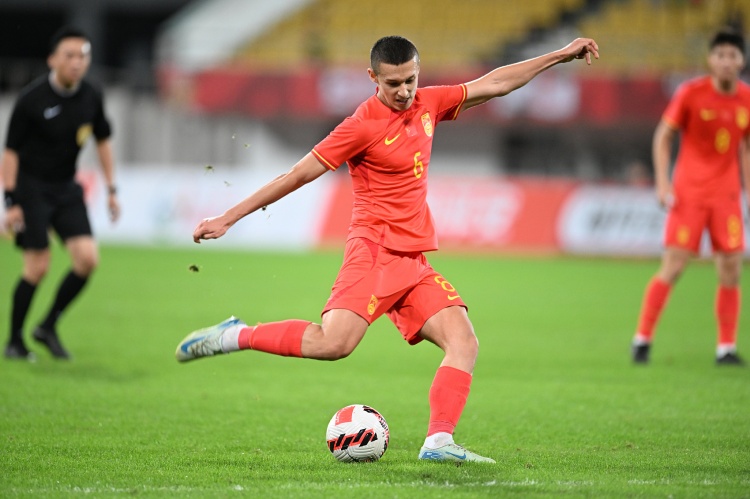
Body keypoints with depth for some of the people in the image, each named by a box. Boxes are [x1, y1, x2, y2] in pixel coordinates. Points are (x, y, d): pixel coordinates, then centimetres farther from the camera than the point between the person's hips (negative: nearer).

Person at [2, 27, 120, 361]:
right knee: (37, 267, -10)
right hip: (31, 186, -5)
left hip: (66, 188, 5)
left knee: (87, 259, -9)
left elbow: (102, 141, 14)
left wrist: (111, 190, 12)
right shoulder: (32, 99, -17)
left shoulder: (91, 98, -2)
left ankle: (49, 326, 10)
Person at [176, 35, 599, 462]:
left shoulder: (428, 105, 11)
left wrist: (561, 55, 19)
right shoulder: (364, 125, -9)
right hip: (375, 253, -7)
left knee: (465, 344, -9)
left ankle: (439, 441, -16)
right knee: (334, 343, -26)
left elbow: (493, 85, 20)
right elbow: (298, 175, -7)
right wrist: (228, 218, -7)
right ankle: (236, 336, -11)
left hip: (414, 260, 7)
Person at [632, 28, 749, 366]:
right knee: (673, 267, -8)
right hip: (689, 192, -3)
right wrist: (662, 182, -11)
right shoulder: (690, 93, -7)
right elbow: (663, 136, -2)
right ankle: (642, 339, 2)